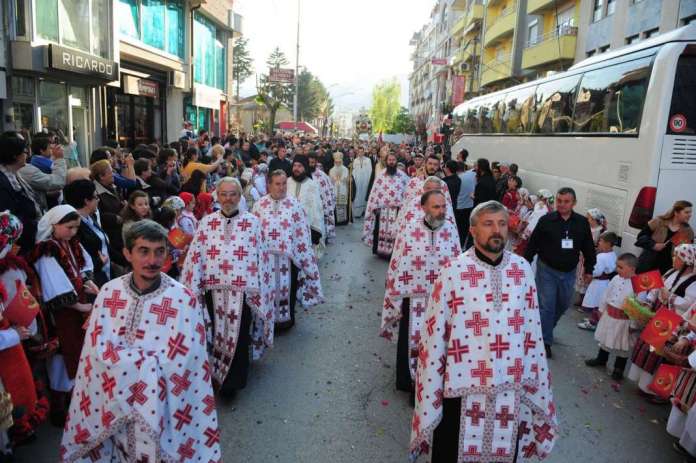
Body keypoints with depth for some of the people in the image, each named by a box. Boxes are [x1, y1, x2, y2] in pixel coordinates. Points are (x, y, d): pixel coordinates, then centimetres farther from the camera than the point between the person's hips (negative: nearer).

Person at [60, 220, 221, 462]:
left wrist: (122, 356, -16)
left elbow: (174, 363, -18)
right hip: (112, 401, 3)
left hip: (161, 406, -3)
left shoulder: (183, 299, -15)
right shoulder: (109, 292, -5)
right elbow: (100, 350, -8)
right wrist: (148, 364, -17)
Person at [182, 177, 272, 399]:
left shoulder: (252, 222, 2)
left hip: (242, 290, -2)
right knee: (217, 335, 14)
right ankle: (218, 377, 34)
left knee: (238, 337, 2)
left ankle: (232, 382, 19)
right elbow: (195, 256, 3)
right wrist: (192, 289, -2)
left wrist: (259, 290, -3)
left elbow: (260, 257, 0)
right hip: (213, 289, 2)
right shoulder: (207, 222, 6)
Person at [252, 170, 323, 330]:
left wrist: (305, 257, -3)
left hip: (288, 256, -1)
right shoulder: (259, 205, 2)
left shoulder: (294, 205, -2)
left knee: (288, 287, 11)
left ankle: (287, 318, 30)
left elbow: (302, 232, -2)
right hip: (266, 256, 1)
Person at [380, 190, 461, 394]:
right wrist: (395, 299, -6)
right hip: (413, 297, -2)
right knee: (410, 341, 12)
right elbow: (397, 265, -9)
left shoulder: (451, 229, -5)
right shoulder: (410, 229, -13)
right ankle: (408, 382, 33)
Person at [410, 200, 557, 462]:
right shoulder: (453, 272, -13)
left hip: (511, 391, 4)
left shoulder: (523, 269, 0)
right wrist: (428, 399, -8)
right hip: (463, 389, -3)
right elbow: (433, 338, -10)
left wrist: (538, 385, 9)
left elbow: (533, 332, 6)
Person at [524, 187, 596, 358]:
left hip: (569, 273, 4)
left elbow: (588, 248, 7)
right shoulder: (546, 220, -11)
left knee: (563, 305, 17)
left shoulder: (582, 223, -3)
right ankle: (545, 341, 12)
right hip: (547, 270, -4)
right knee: (546, 306, 0)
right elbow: (532, 245, -5)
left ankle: (545, 329, 41)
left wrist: (589, 269, 10)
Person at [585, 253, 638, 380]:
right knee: (605, 339, 23)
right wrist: (602, 310, 15)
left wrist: (633, 324, -17)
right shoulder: (616, 279, -1)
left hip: (623, 320, -6)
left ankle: (619, 369, 26)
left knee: (622, 345, 10)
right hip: (609, 315, 6)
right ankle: (601, 359, 43)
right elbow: (606, 294, 10)